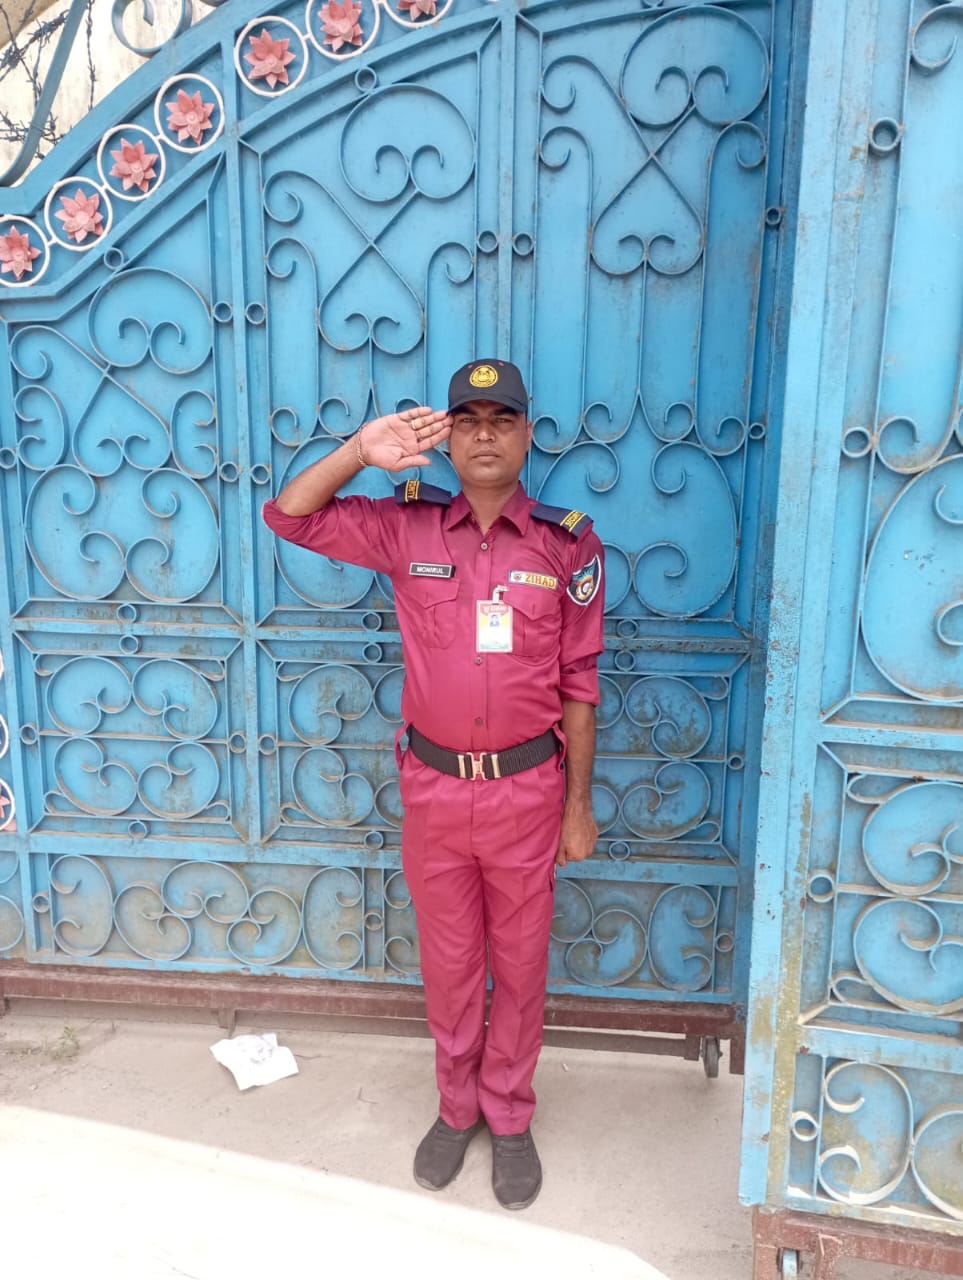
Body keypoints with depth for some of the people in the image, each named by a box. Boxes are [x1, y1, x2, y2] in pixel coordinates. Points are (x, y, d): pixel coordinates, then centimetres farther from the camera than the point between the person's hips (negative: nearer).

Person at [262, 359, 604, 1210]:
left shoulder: (568, 546, -7)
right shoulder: (407, 528, -4)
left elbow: (578, 685, -3)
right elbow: (290, 517, -5)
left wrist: (579, 804, -1)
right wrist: (361, 452, -19)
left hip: (526, 789, -1)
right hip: (433, 787, 1)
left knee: (519, 962, 15)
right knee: (448, 961, 18)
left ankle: (510, 1117, 38)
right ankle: (457, 1106, 42)